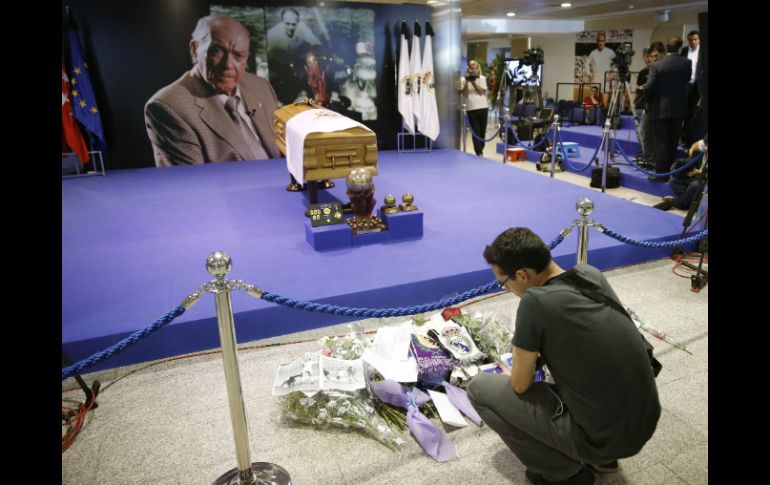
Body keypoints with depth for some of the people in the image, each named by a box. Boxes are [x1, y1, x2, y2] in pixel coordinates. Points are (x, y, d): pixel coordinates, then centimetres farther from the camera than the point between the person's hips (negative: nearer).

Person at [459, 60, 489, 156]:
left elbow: (481, 91, -7)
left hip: (483, 107, 2)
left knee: (482, 130, 9)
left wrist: (473, 82, -14)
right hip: (471, 108, -1)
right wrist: (467, 82, -15)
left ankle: (480, 149, 26)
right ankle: (479, 153, -4)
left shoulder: (482, 78, 6)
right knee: (475, 131, -4)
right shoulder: (463, 79, 3)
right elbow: (464, 94, -5)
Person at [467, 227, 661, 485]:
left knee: (480, 388, 0)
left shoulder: (535, 302, -22)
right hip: (645, 424, 7)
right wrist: (534, 352, 21)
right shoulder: (591, 274, -1)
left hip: (604, 438, -7)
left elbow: (520, 385, -8)